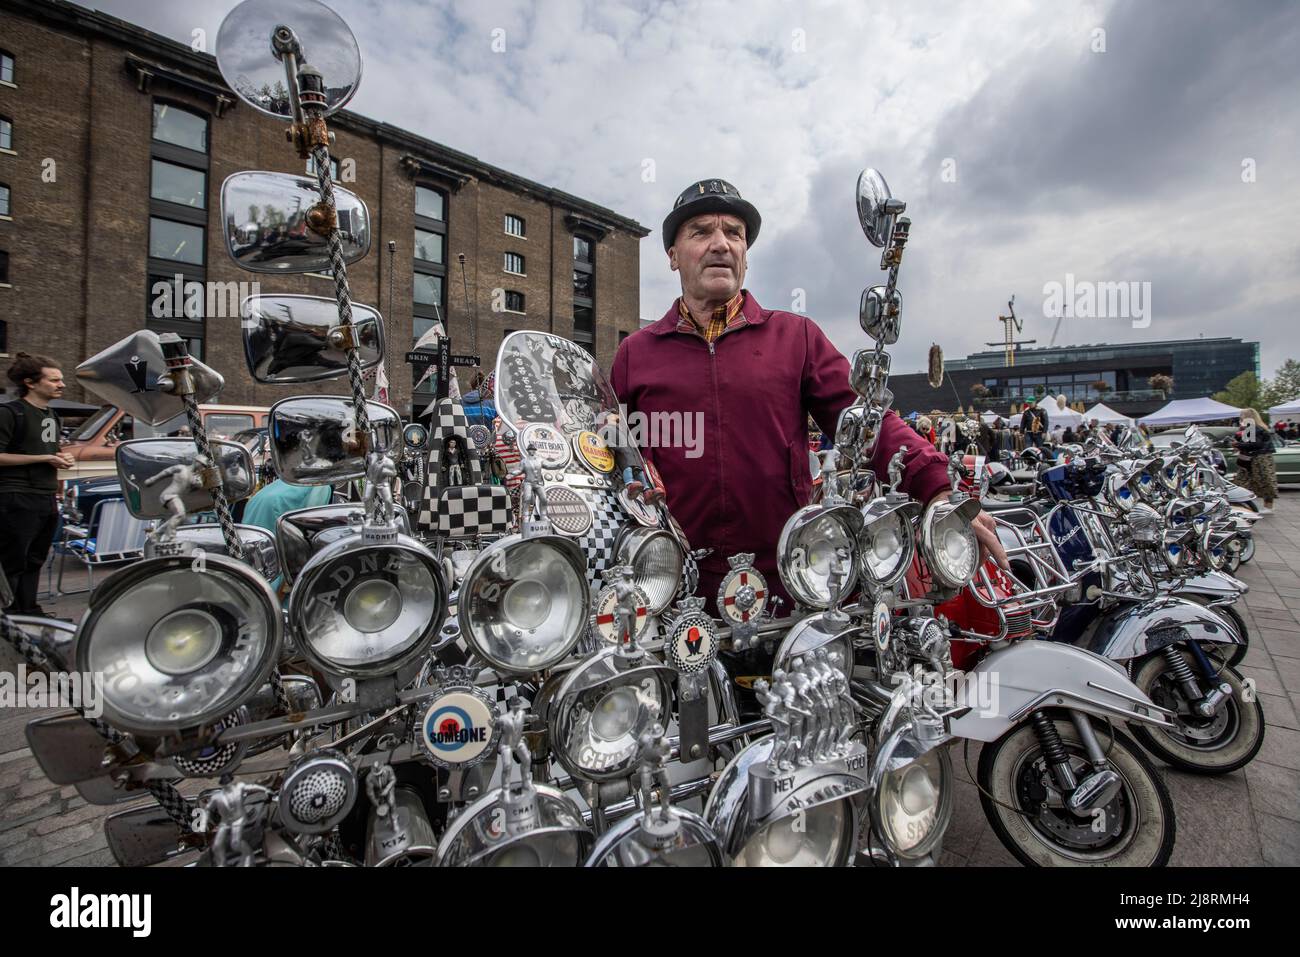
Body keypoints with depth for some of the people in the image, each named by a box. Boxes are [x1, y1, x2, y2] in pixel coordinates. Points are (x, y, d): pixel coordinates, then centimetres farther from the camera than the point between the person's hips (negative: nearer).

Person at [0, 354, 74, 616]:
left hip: (47, 500, 8)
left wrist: (61, 458, 9)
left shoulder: (52, 415, 16)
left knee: (34, 560, 13)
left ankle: (30, 612, 21)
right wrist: (45, 458, -16)